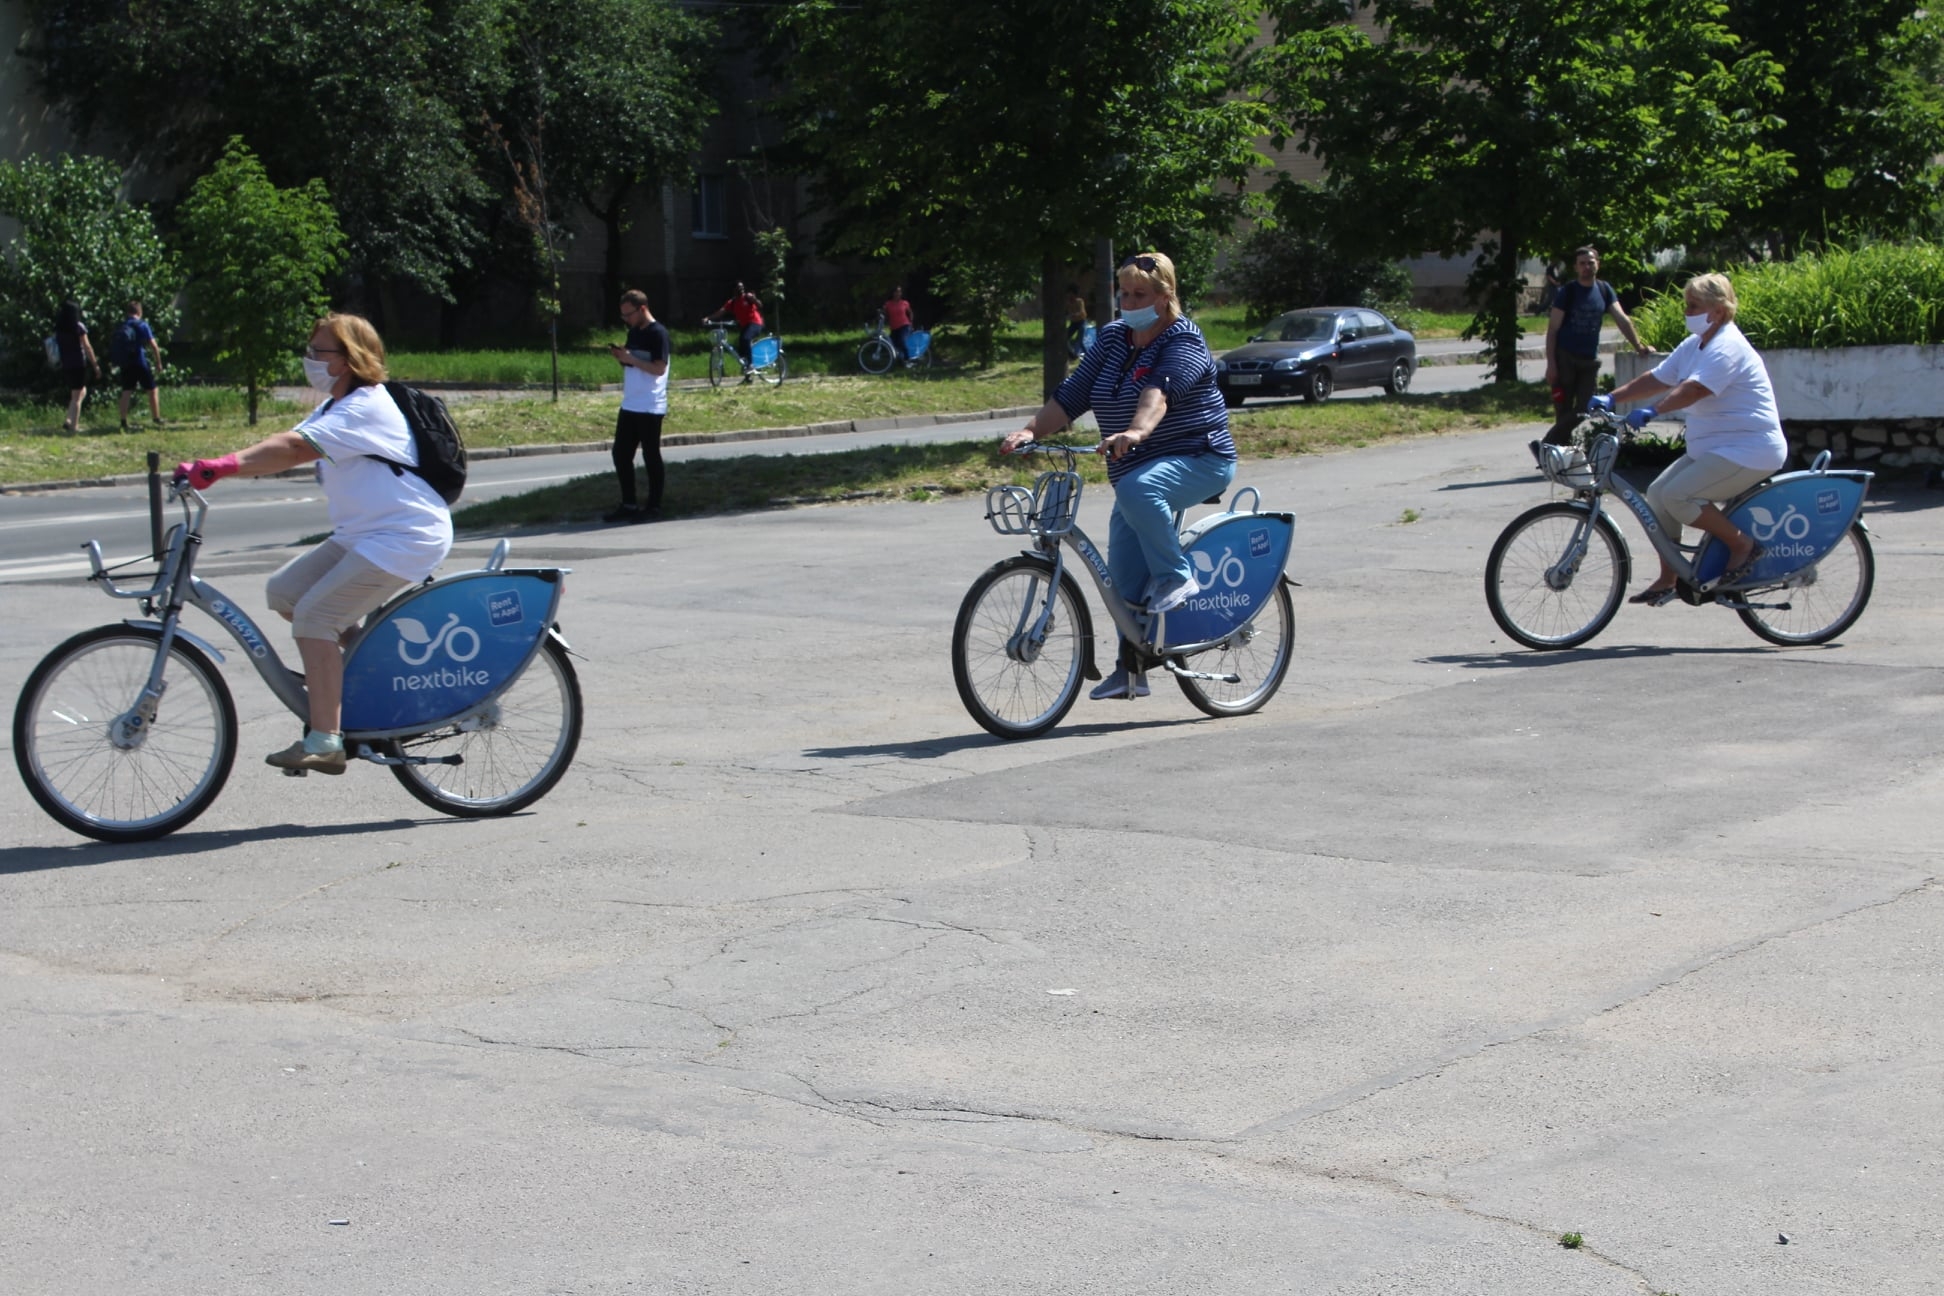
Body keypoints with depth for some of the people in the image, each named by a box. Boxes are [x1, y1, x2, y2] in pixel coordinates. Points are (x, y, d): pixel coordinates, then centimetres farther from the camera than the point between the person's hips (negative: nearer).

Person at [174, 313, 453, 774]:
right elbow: (286, 445, 4)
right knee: (284, 592, 4)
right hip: (360, 535, 10)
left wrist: (224, 466, -40)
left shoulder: (366, 409, -18)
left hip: (406, 538, -10)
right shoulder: (334, 409, 15)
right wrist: (214, 469, -10)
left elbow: (295, 449, -32)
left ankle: (324, 743, -20)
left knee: (314, 614, -19)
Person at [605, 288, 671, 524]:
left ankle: (654, 508, 4)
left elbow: (659, 368, -18)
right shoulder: (633, 332, 14)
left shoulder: (658, 333, -11)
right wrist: (620, 355, 1)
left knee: (651, 456, -3)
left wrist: (630, 359, -20)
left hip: (650, 407, -9)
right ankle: (628, 505, 16)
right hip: (629, 405, 9)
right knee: (621, 454, 9)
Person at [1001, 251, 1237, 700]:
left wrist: (1137, 431, -51)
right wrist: (1030, 431, -14)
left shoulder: (1184, 341, -12)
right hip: (1135, 473, 7)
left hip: (1198, 460, -7)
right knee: (1124, 575, 3)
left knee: (1136, 489, -37)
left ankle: (1177, 577, -20)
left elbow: (1160, 390, -32)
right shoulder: (1113, 339, 9)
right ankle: (1131, 667, 17)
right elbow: (1071, 396, 2)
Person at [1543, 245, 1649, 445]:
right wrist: (1551, 364, -15)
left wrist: (1638, 346, -10)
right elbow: (1552, 329, -8)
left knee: (1586, 409, 2)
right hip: (1565, 359, -4)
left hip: (1590, 361, 4)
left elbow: (1622, 319, 3)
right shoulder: (1567, 291, -7)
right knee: (1564, 411, -4)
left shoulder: (1604, 290, 5)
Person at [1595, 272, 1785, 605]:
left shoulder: (1727, 347, -19)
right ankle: (1667, 580, 9)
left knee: (1676, 496, -23)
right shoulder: (1694, 345, 12)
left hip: (1750, 451, -10)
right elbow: (1656, 379, 12)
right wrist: (1611, 399, 1)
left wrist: (1651, 412, -45)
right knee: (1658, 493, 2)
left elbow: (1693, 390, -33)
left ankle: (1743, 544, -8)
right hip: (1713, 448, 10)